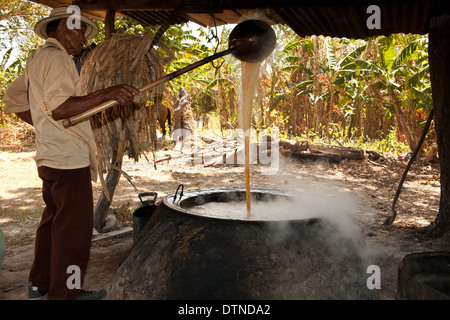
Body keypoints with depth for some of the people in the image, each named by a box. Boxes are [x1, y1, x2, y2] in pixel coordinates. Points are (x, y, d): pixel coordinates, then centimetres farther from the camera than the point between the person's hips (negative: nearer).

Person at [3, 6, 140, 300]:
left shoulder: (37, 59, 20)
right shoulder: (56, 56, -12)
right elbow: (59, 107, -25)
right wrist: (107, 94, -32)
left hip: (51, 155, 11)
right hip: (69, 157, -11)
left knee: (54, 218, 18)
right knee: (74, 225, -5)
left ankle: (40, 283, 30)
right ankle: (64, 293, 5)